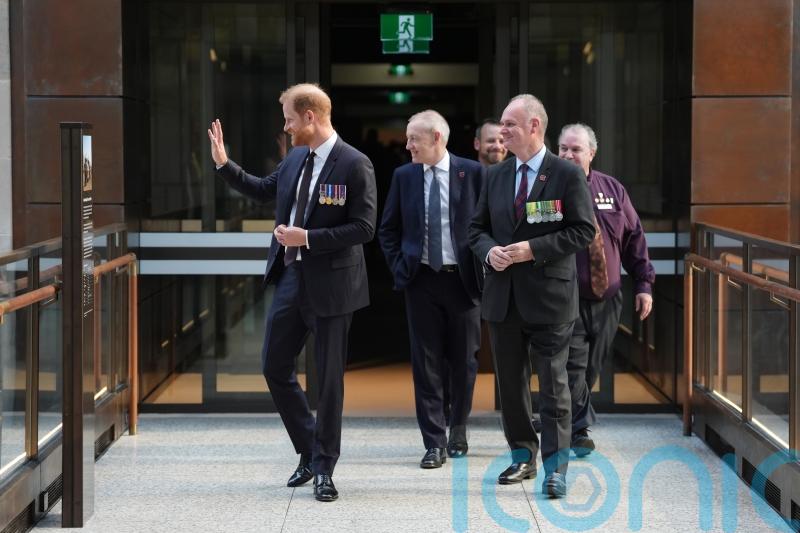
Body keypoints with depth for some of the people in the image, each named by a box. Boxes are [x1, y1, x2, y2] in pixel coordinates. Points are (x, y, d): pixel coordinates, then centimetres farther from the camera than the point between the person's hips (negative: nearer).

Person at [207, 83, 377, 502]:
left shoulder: (354, 165, -13)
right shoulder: (295, 159, 7)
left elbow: (363, 228, -17)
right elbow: (263, 190, 25)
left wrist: (308, 238, -20)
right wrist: (224, 164, 15)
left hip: (330, 284, -7)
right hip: (291, 278, 7)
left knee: (329, 378, 2)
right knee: (275, 366, 10)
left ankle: (323, 467, 14)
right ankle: (310, 451, 25)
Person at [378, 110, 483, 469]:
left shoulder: (472, 173, -3)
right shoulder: (404, 176, 5)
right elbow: (388, 229, 13)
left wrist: (482, 270, -3)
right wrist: (399, 266, 2)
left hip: (461, 278, -1)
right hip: (421, 279, 2)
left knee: (463, 361, 8)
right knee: (426, 363, -1)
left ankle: (457, 433, 27)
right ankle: (435, 443, 3)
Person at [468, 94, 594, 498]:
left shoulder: (567, 175, -5)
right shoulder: (495, 176, 11)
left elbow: (583, 231, -8)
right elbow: (477, 228, 15)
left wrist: (534, 249, -16)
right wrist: (489, 250, -7)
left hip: (549, 294, -5)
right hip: (503, 295, 5)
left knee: (553, 382, -3)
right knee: (510, 381, 12)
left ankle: (556, 466, 0)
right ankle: (522, 456, 25)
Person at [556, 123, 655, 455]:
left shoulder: (613, 190, 8)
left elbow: (634, 238, 12)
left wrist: (644, 284, 7)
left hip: (606, 299, 5)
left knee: (592, 367, 11)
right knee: (573, 366, -10)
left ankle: (566, 424, 25)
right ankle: (579, 431, -3)